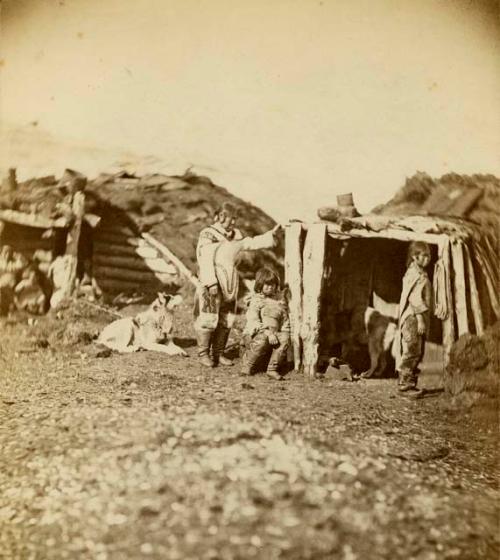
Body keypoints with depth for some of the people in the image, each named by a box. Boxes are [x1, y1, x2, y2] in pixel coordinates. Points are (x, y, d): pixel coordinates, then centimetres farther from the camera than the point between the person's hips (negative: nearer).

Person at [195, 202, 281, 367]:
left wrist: (271, 234, 10)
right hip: (212, 284, -7)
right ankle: (203, 353, 9)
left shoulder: (234, 235, 12)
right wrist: (211, 283, -22)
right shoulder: (207, 235, -9)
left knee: (226, 320, 9)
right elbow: (206, 260, -15)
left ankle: (218, 353, 19)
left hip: (230, 284, 7)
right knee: (209, 319, -4)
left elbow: (251, 243, 19)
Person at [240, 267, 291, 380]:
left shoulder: (280, 298, 16)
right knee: (262, 341, -35)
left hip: (275, 332, 4)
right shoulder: (256, 300, 1)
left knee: (284, 340, -26)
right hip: (259, 332, -4)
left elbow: (285, 318, 18)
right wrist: (268, 333, -19)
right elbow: (253, 319, -10)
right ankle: (248, 367, -17)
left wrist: (285, 332, 1)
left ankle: (273, 369, -19)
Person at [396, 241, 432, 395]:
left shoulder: (421, 274, 19)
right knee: (412, 351, -8)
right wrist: (420, 319, -22)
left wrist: (424, 320, 18)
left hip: (419, 318, 10)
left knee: (417, 353, 11)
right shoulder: (414, 274, -12)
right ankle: (404, 384, -4)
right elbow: (415, 297, -19)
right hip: (413, 318, -10)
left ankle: (411, 382, 16)